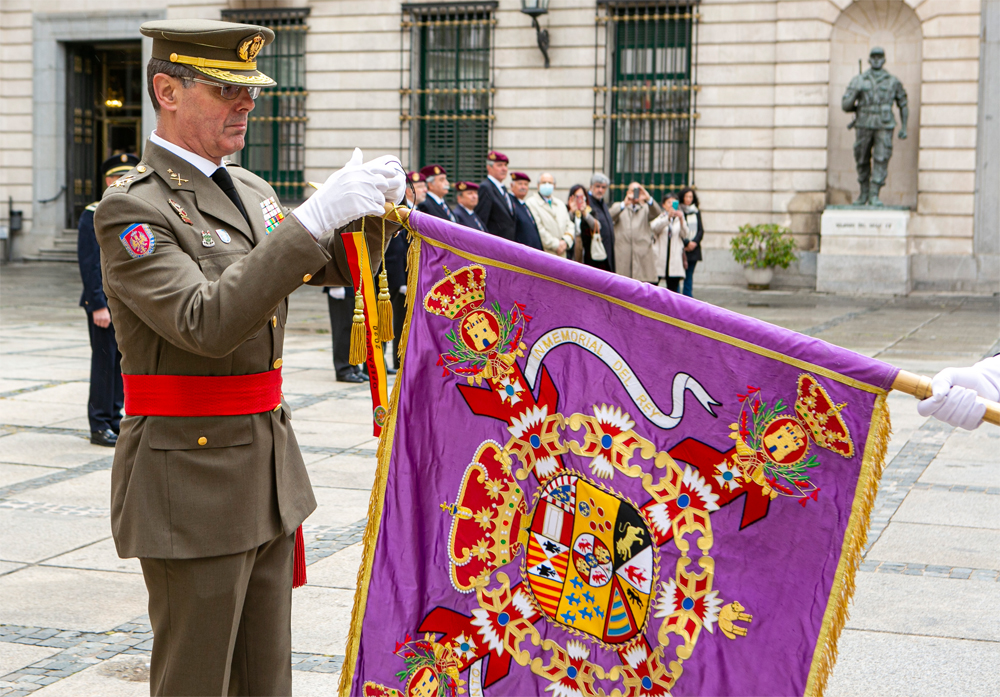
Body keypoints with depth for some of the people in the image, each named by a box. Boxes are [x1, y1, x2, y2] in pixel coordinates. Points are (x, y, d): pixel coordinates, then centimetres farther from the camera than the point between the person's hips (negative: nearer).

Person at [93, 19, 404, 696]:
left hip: (268, 465, 8)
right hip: (192, 481, -8)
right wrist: (313, 216, -32)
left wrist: (376, 206, -4)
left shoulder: (249, 190, 11)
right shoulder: (131, 208, -15)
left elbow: (338, 269, 18)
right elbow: (207, 323, -29)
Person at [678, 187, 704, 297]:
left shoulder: (696, 212, 12)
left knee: (689, 276, 6)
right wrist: (686, 243, -9)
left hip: (693, 248, 4)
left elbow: (701, 230, 9)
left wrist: (694, 242, -6)